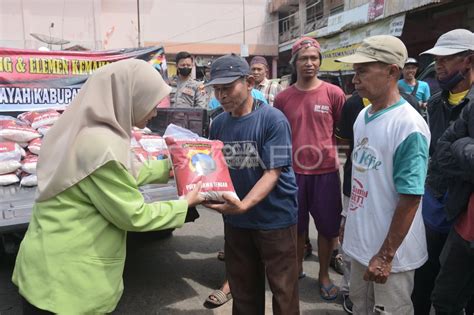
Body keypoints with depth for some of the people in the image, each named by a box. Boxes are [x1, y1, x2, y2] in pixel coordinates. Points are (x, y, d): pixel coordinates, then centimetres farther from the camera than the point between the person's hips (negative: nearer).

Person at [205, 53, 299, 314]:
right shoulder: (218, 123, 2)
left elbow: (273, 172, -20)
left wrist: (243, 204, -34)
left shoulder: (273, 120, -14)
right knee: (243, 289, 19)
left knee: (282, 289, 10)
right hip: (235, 220, 5)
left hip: (275, 218, -5)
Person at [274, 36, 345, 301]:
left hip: (326, 171, -1)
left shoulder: (334, 94, -3)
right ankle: (297, 266, 38)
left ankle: (324, 274, 30)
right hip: (293, 171, 1)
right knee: (296, 225, 16)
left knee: (328, 227, 10)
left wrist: (329, 145, -7)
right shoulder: (282, 98, 2)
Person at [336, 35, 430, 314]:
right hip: (360, 240, 8)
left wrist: (386, 255, -18)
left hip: (391, 251, -7)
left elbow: (410, 198, -21)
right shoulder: (363, 116, 4)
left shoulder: (409, 126, -20)